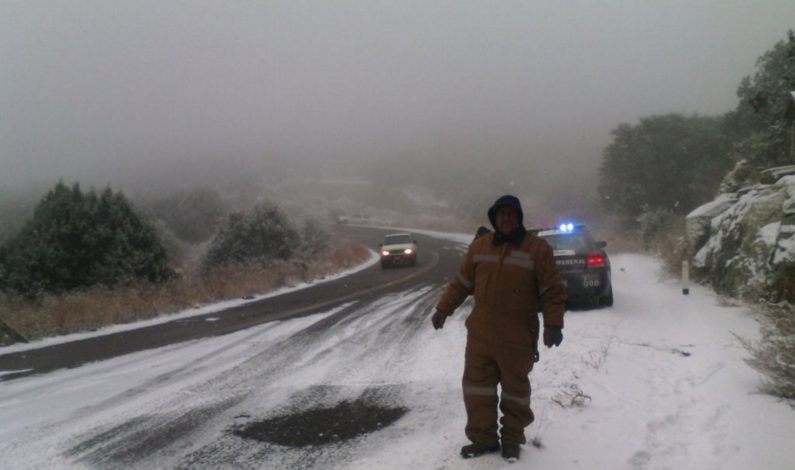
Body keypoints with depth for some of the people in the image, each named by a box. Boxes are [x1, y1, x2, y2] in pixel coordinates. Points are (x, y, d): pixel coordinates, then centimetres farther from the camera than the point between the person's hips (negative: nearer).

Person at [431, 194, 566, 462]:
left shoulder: (538, 249, -7)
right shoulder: (479, 246, 5)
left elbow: (552, 291, -7)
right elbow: (462, 283, 14)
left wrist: (553, 324, -16)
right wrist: (443, 309, 12)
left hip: (518, 337, -3)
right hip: (480, 333, 4)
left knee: (515, 389, 9)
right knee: (476, 385, 6)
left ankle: (512, 439, 25)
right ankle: (483, 437, 19)